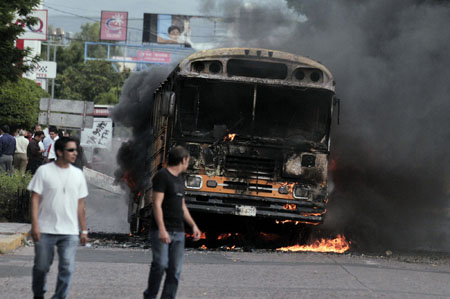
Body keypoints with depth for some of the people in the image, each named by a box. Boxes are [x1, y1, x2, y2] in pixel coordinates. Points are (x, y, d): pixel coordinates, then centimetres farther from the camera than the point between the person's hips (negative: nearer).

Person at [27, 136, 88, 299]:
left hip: (70, 232, 2)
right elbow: (35, 199, -4)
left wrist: (84, 230, 10)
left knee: (67, 268, -7)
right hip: (45, 230, -2)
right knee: (41, 266, 8)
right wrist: (35, 225, -12)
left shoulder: (78, 174, 8)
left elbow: (80, 205, 12)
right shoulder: (44, 171, -2)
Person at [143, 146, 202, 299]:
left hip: (178, 232, 8)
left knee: (175, 270, 1)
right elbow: (157, 204, -14)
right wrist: (162, 230, -22)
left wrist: (193, 225, 23)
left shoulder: (179, 179, 19)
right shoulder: (162, 176, -7)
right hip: (162, 231, -8)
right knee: (160, 264, -17)